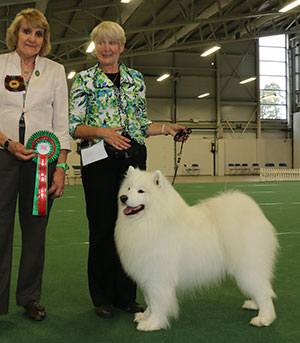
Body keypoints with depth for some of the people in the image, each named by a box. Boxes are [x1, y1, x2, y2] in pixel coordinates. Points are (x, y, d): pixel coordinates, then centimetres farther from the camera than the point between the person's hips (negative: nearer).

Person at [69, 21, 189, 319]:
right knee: (102, 227, -1)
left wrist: (166, 128, 1)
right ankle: (102, 297, 15)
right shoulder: (84, 79, 4)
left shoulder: (135, 78, 14)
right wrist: (103, 132, -18)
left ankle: (126, 295, 19)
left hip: (133, 158, 4)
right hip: (99, 159, -3)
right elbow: (74, 126, -2)